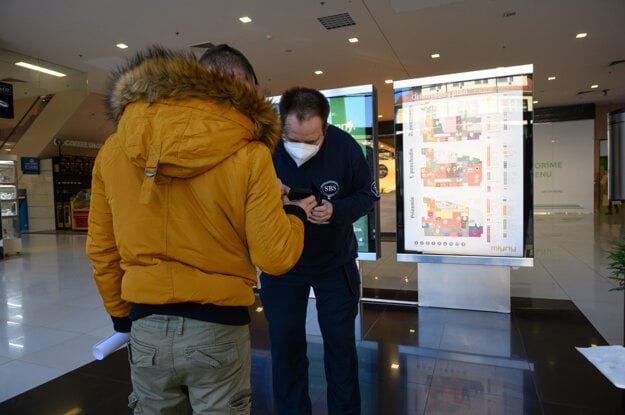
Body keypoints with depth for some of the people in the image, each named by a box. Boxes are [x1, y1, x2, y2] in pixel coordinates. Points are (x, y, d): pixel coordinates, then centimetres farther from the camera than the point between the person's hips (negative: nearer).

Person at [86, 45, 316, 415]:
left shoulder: (115, 148, -2)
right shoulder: (249, 153, -15)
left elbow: (101, 250, 4)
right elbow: (275, 257, -14)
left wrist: (121, 314, 19)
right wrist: (295, 215, 7)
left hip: (147, 327, 4)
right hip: (218, 328, -3)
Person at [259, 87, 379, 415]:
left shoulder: (345, 146, -19)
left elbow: (368, 194, -8)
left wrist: (336, 211, -27)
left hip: (335, 263, 1)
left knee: (340, 344, 13)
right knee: (285, 346, 11)